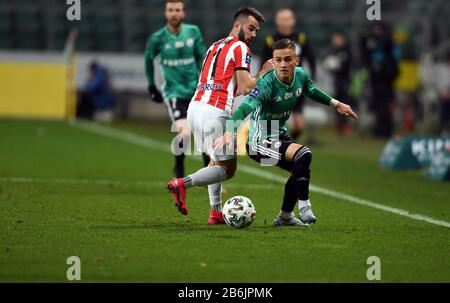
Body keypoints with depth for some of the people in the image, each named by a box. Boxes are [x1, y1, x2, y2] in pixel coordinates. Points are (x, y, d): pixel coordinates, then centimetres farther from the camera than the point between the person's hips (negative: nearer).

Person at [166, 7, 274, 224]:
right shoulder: (241, 49, -3)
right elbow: (245, 88, -10)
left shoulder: (214, 47, 23)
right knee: (227, 169, -1)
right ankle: (183, 183, -19)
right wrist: (264, 72, 4)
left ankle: (216, 212, 13)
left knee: (217, 161, 22)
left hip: (195, 106, 9)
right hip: (215, 113, -9)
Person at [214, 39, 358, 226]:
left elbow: (312, 91, 17)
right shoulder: (267, 84, -29)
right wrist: (229, 133, -57)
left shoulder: (301, 75, -7)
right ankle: (304, 207, -10)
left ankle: (285, 216, 39)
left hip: (280, 135, 9)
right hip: (260, 141, -9)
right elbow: (245, 108, -42)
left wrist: (336, 104, 23)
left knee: (301, 170, 19)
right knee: (303, 155, -26)